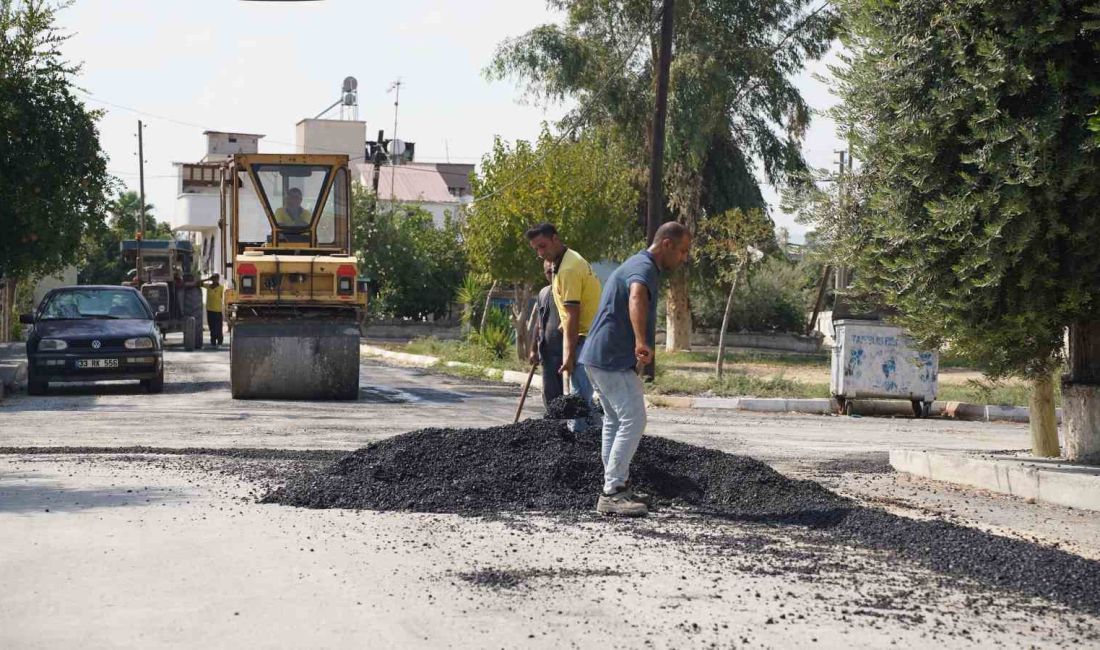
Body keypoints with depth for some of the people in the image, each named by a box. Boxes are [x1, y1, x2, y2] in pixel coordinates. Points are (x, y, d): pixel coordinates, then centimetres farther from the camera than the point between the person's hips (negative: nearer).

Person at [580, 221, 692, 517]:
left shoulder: (637, 265, 18)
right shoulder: (645, 268, -17)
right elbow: (637, 297, -40)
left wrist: (640, 344, 48)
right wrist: (642, 343, -55)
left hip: (603, 357, 11)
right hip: (613, 358, -11)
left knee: (615, 421, 18)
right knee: (633, 421, -11)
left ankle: (617, 487, 26)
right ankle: (612, 494, -12)